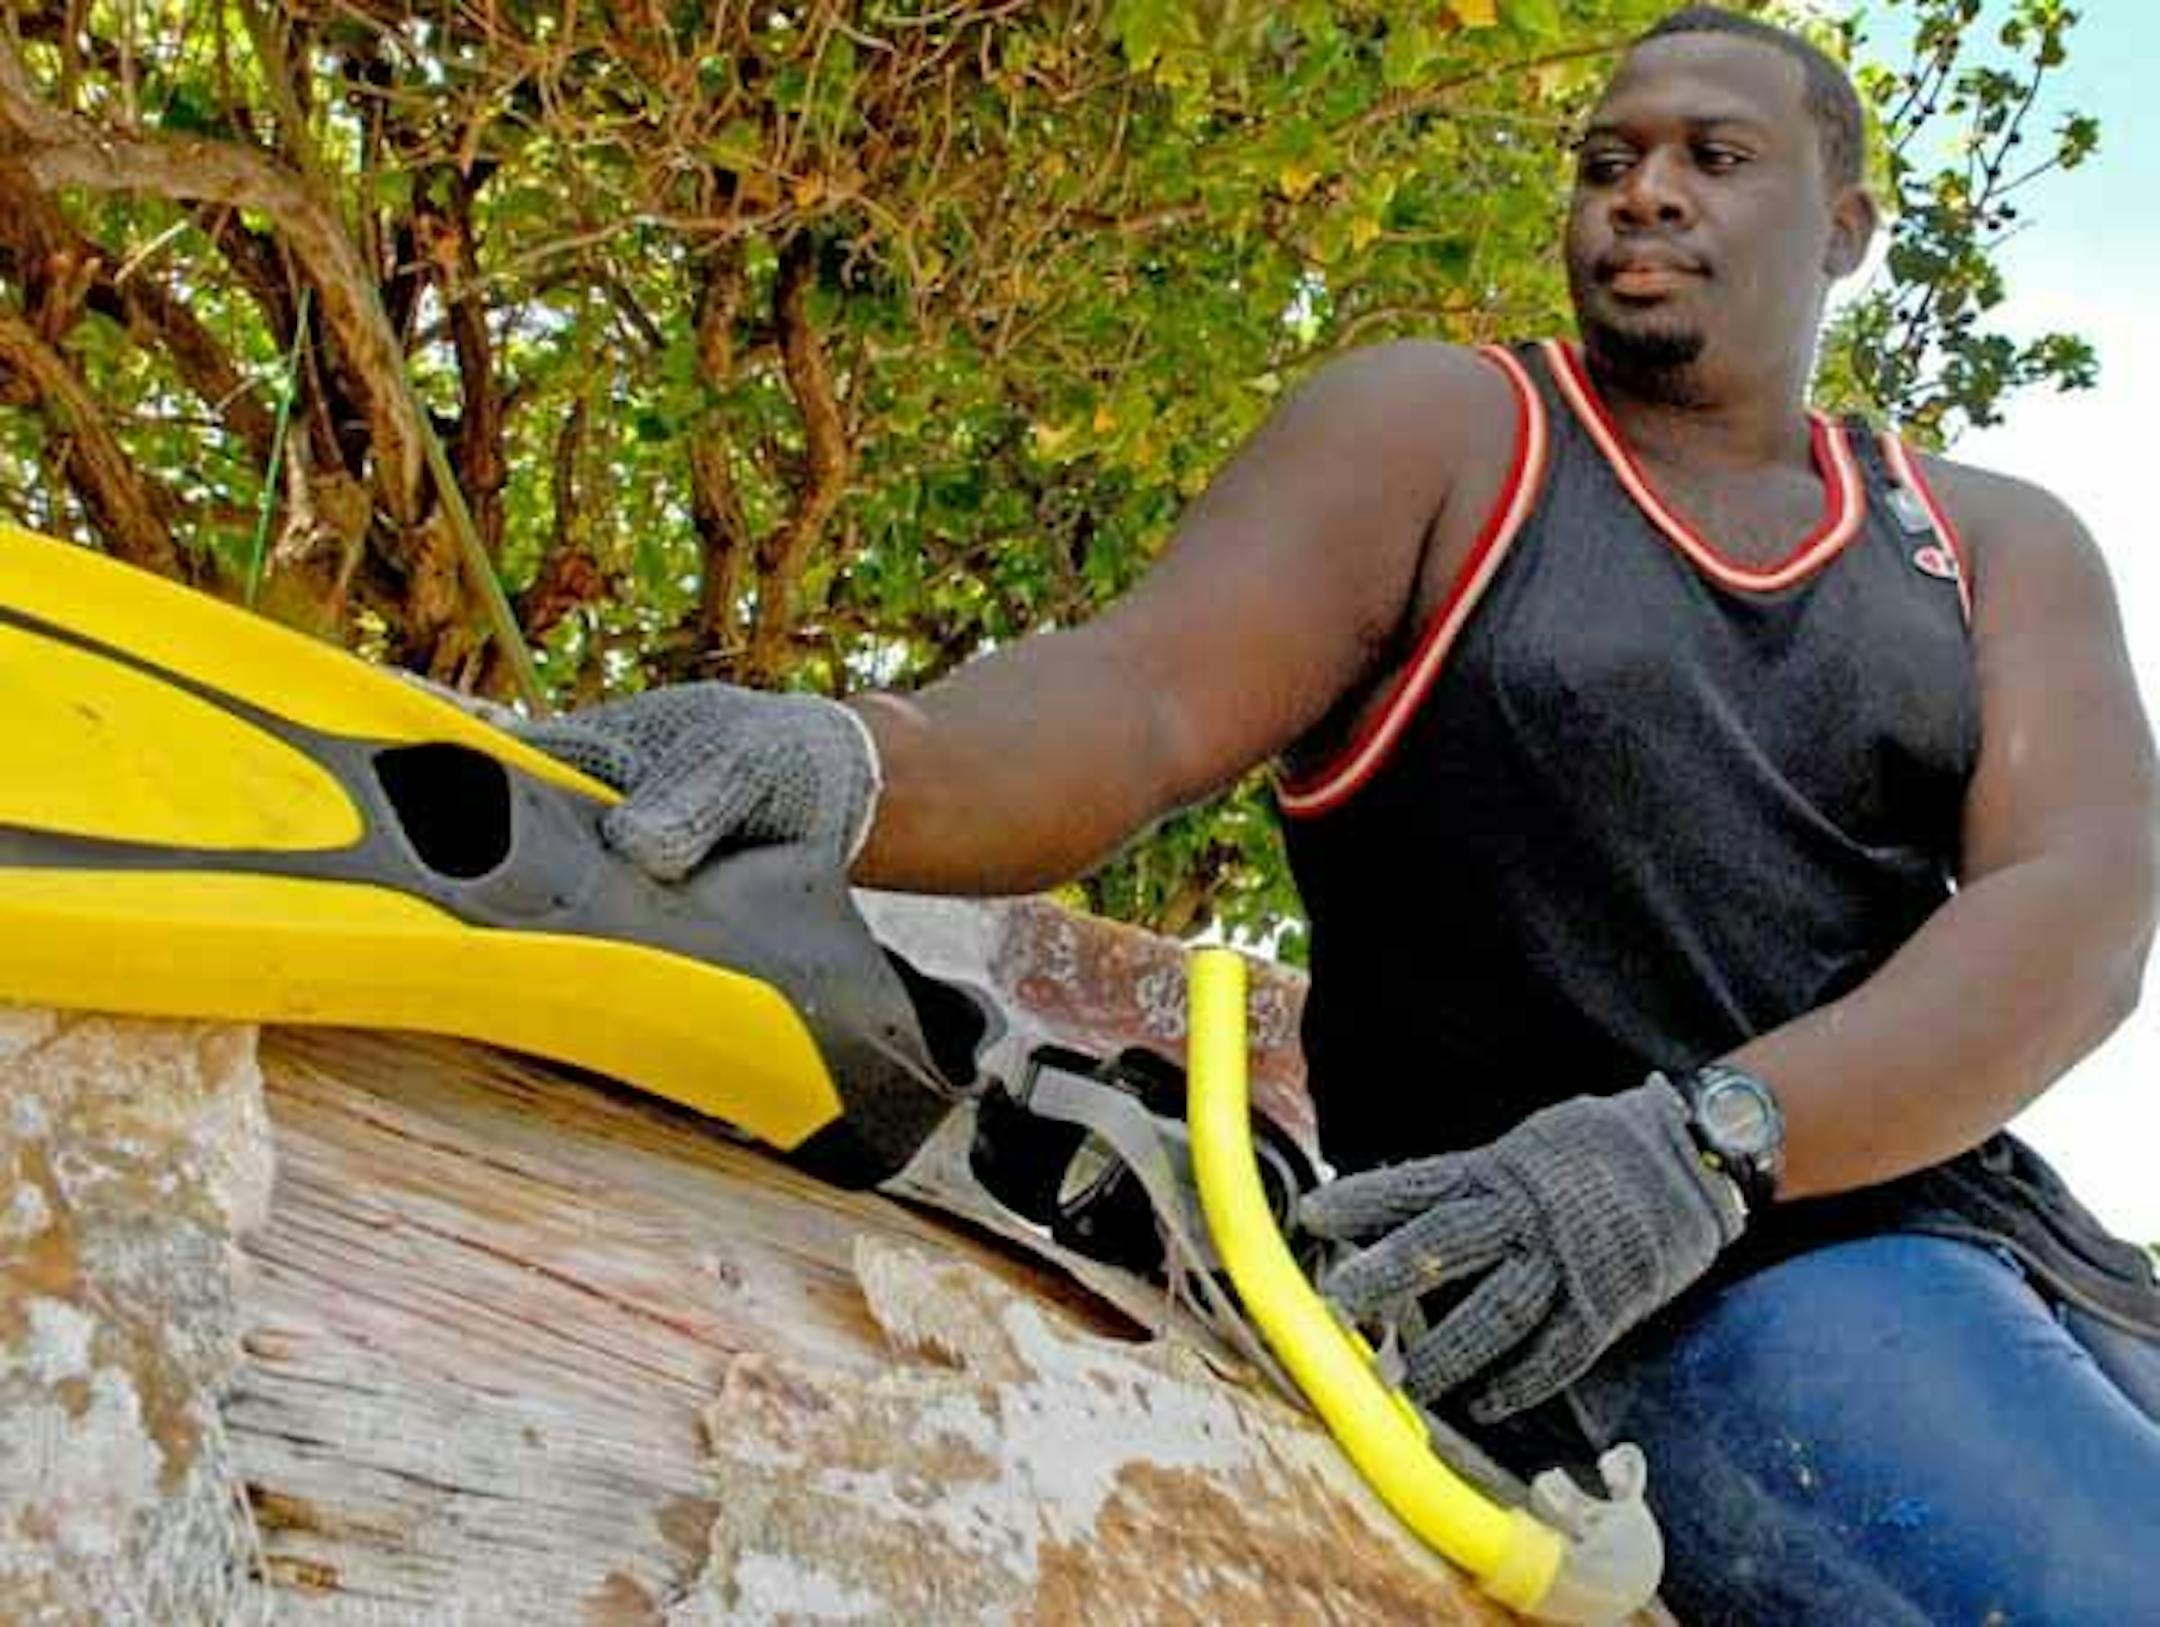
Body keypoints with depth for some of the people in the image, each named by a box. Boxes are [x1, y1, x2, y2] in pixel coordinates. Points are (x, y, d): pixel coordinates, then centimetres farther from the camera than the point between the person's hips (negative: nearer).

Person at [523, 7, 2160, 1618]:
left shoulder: (1999, 548, 14)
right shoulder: (1440, 432, 8)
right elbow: (1139, 702, -8)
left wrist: (1706, 1142, -21)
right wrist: (856, 759, -32)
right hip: (1713, 1293, -5)